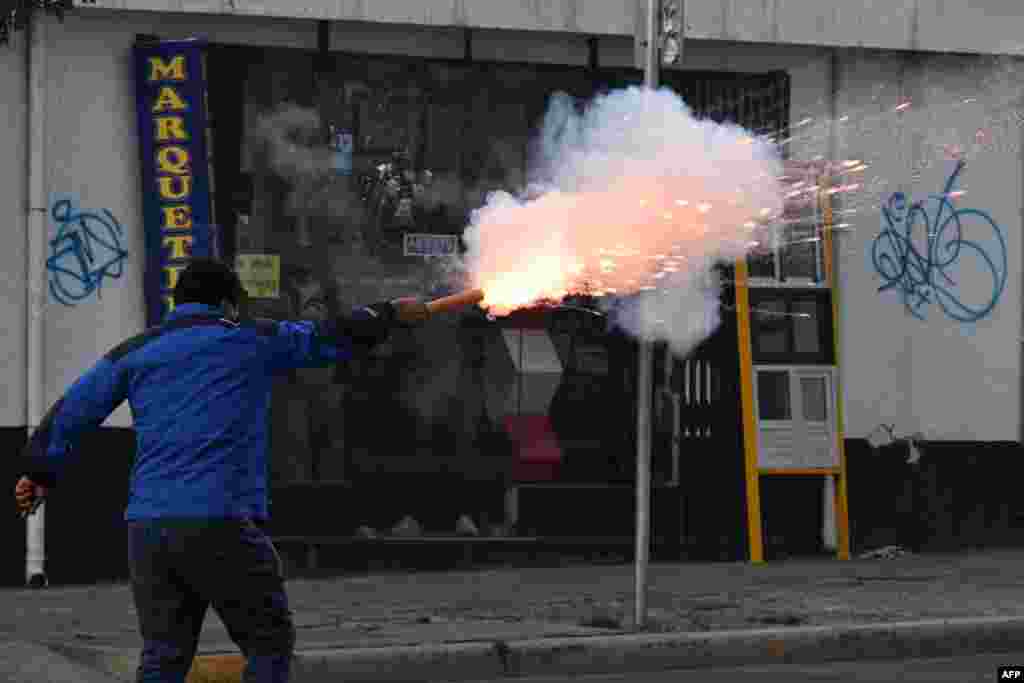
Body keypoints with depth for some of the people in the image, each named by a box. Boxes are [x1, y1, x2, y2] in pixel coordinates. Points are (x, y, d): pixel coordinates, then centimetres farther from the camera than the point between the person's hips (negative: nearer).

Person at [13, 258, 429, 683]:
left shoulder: (134, 352, 14)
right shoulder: (254, 341, 7)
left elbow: (70, 413, 14)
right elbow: (332, 338, 18)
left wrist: (40, 471, 26)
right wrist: (394, 313, 34)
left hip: (147, 524, 4)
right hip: (220, 521, -4)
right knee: (269, 642, 7)